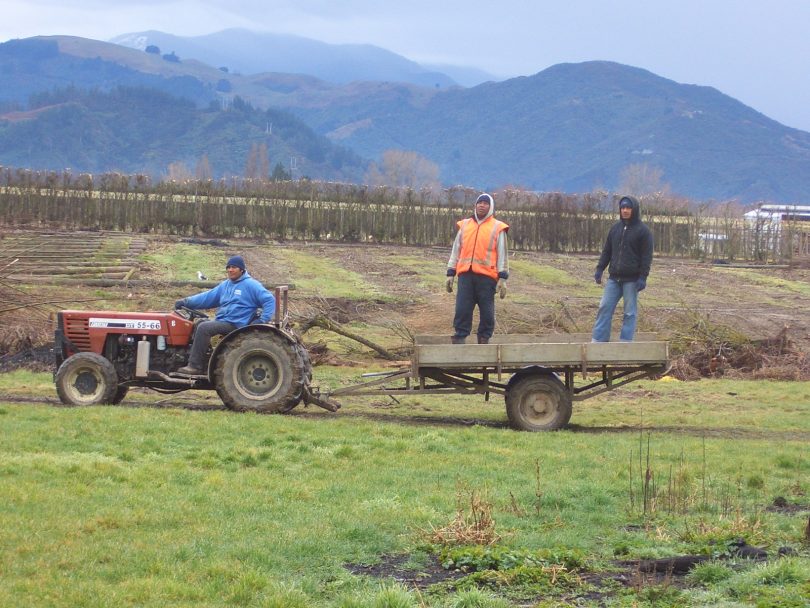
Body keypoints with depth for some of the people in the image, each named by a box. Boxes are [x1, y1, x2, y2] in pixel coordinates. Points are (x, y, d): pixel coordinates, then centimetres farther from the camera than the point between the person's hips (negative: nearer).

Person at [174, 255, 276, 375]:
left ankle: (195, 366, -24)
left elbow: (269, 300, -10)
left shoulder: (250, 285, -5)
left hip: (235, 325, -9)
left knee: (204, 328, -24)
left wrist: (262, 321, -17)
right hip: (221, 321, 9)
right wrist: (186, 302, 5)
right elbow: (207, 297, 16)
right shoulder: (225, 285, 18)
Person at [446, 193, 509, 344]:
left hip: (487, 276, -2)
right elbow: (456, 251, 18)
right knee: (462, 309, -4)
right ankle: (459, 338, 0)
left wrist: (503, 278, -4)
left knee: (486, 311, 1)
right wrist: (450, 274, 12)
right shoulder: (464, 226, 15)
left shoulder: (497, 228, 6)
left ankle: (484, 339, 11)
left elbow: (502, 255, 4)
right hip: (466, 275, 2)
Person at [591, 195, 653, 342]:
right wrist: (599, 269, 6)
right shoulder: (615, 228, 12)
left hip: (631, 280, -5)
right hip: (614, 278, 5)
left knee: (630, 313, 0)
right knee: (604, 308, 1)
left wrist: (643, 277, -14)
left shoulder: (643, 231, -4)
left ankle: (625, 342, 4)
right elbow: (606, 251, 16)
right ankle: (598, 340, 3)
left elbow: (647, 257, -7)